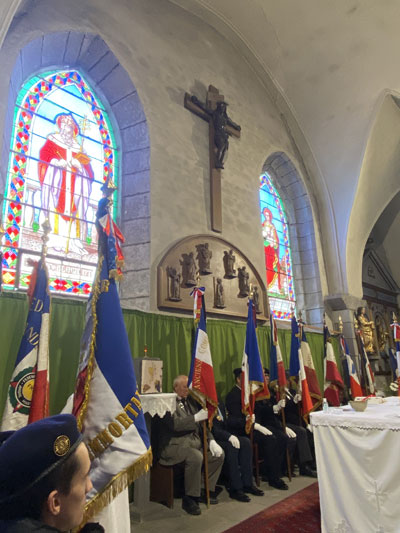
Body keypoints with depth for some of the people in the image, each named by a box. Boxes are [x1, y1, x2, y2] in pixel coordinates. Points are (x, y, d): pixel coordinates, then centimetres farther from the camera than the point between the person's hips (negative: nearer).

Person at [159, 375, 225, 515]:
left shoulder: (190, 401, 14)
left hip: (194, 441, 9)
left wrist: (211, 441, 2)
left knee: (219, 454, -4)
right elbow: (174, 424, -25)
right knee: (196, 457, -33)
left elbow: (200, 425, 16)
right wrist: (197, 417, -30)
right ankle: (189, 499, -14)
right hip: (174, 444, -8)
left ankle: (206, 490, 11)